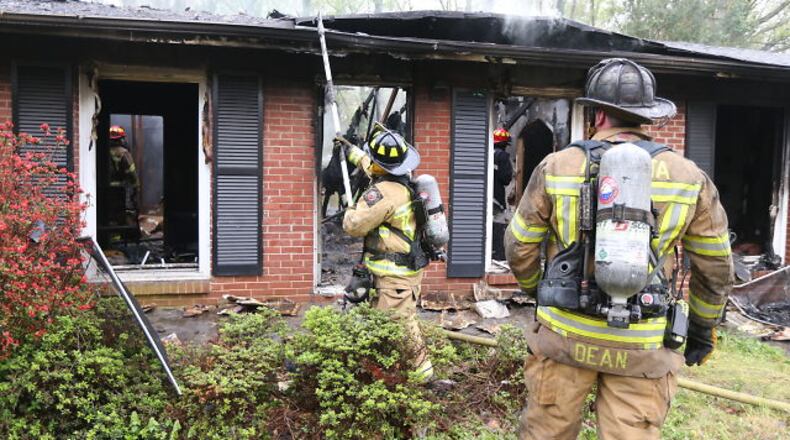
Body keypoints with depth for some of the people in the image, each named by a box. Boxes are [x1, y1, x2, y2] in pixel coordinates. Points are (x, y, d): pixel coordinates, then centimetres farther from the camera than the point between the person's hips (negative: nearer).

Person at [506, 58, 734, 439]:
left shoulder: (555, 167, -5)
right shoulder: (688, 176, -2)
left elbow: (519, 247, 3)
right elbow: (715, 266, 6)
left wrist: (536, 291, 22)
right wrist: (704, 328, 20)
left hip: (564, 335, 0)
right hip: (643, 347, 0)